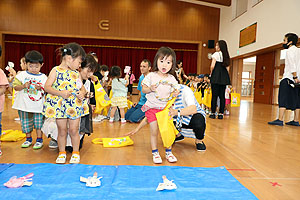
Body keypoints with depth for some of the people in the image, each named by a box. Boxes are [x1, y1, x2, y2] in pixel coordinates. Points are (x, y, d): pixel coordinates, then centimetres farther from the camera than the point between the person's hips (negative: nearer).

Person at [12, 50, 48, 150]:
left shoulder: (43, 77, 0)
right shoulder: (22, 75, 2)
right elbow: (15, 87, 0)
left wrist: (40, 88, -18)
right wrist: (23, 86, -18)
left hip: (38, 105, -1)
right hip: (24, 105, 2)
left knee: (39, 123, 3)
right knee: (26, 123, 13)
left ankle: (39, 139, 19)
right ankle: (28, 139, 31)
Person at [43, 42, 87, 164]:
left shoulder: (76, 73, 9)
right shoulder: (56, 71, -3)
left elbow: (83, 88, 14)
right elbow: (47, 87, -7)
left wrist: (82, 93, -9)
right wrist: (60, 93, -20)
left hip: (75, 106, 3)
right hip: (59, 106, -2)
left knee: (73, 130, 6)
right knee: (62, 131, 8)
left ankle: (75, 152, 23)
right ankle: (62, 153, 26)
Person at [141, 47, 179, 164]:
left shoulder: (172, 78, 2)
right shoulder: (151, 76, -6)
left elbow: (175, 90, 11)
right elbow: (143, 89, -3)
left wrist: (175, 94, -12)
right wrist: (150, 89, -23)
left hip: (165, 108, 3)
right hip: (152, 107, -2)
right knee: (154, 132, 0)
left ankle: (168, 152, 22)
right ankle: (155, 153, 16)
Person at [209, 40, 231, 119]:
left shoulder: (216, 54, -4)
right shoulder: (226, 56, 15)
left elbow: (212, 66, -11)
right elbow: (227, 68, 15)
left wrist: (211, 73, 4)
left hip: (216, 76, -6)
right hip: (224, 77, 6)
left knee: (214, 95, -3)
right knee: (222, 95, 6)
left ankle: (213, 113, -1)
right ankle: (221, 114, 8)